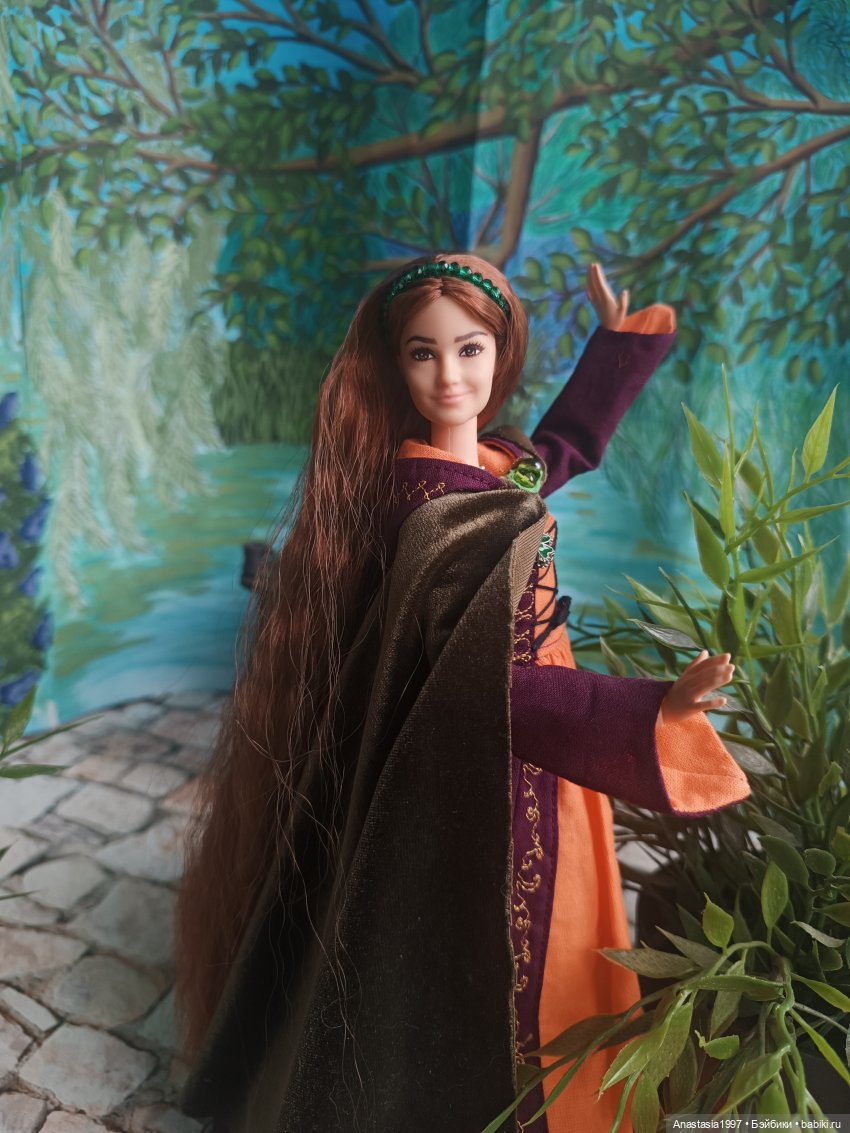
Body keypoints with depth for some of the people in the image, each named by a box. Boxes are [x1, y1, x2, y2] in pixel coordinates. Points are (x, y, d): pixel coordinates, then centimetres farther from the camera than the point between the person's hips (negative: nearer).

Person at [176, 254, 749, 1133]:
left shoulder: (488, 461, -1)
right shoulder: (428, 502, -26)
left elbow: (560, 453, 21)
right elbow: (486, 685, -28)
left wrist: (617, 339, 23)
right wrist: (652, 711, -35)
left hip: (523, 773, 9)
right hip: (478, 793, -9)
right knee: (469, 982, 14)